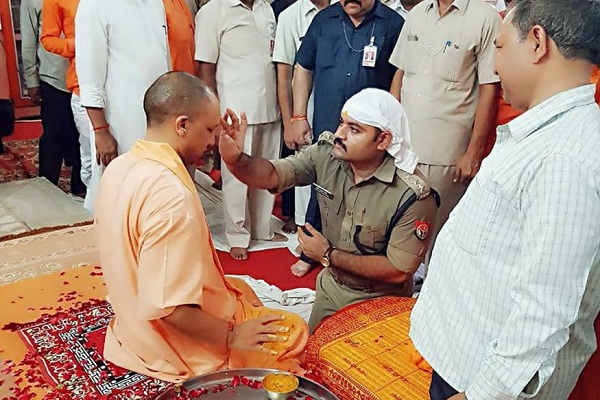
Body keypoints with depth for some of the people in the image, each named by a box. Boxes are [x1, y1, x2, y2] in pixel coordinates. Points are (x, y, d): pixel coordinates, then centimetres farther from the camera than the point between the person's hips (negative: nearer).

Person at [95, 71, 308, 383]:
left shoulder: (120, 167, -4)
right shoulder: (171, 195, -33)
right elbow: (169, 307, -32)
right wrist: (231, 336, -17)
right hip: (181, 347, -9)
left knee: (242, 291, 27)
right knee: (294, 330, 9)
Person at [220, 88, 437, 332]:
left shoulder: (412, 194, -30)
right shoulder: (326, 154, -17)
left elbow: (398, 271, -25)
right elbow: (270, 175, -23)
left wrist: (328, 255, -21)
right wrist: (236, 159, -45)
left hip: (379, 302, -4)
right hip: (331, 287, 5)